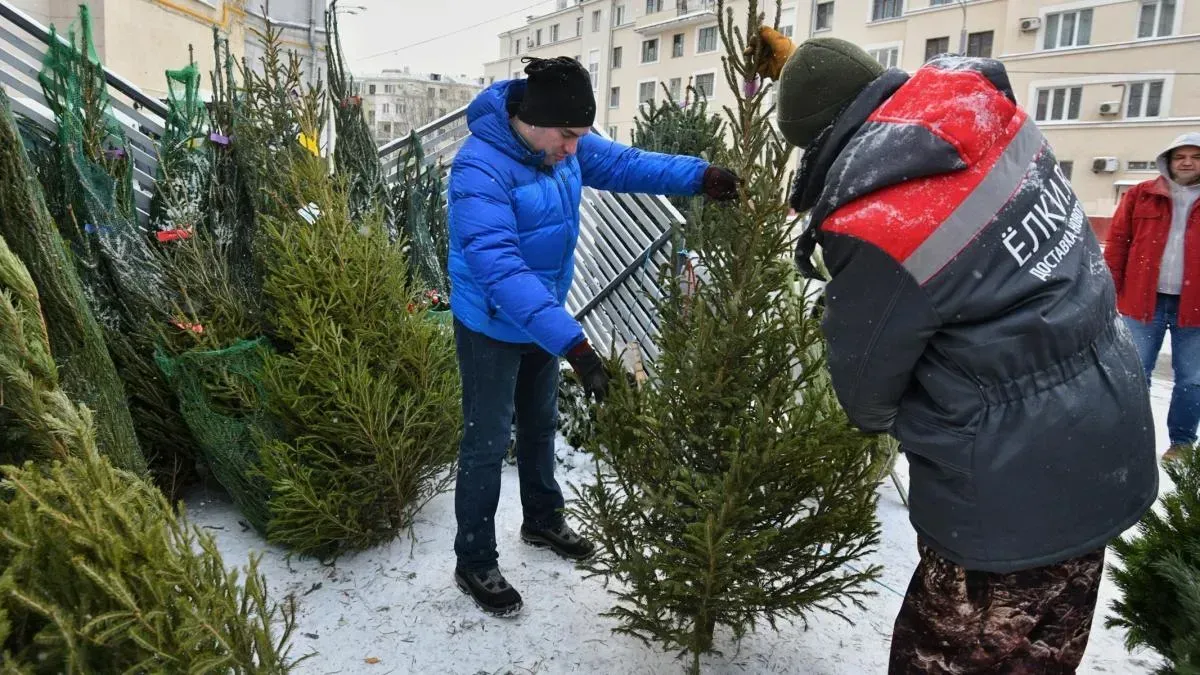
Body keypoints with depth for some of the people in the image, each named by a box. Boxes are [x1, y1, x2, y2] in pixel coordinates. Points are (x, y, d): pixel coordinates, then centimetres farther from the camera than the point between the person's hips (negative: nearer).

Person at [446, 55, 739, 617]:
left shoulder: (563, 145, -8)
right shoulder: (479, 170, -32)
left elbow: (623, 163, -2)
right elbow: (499, 267, -41)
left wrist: (700, 176, -19)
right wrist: (572, 342, -48)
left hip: (543, 319, 8)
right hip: (492, 326, -7)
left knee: (540, 425, 22)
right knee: (487, 443, 2)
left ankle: (543, 521, 44)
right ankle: (474, 564, 20)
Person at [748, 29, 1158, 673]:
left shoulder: (874, 228, -26)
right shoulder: (984, 106, -5)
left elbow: (864, 384, -9)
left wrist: (877, 418, 13)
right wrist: (800, 65, 30)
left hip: (1015, 490, -8)